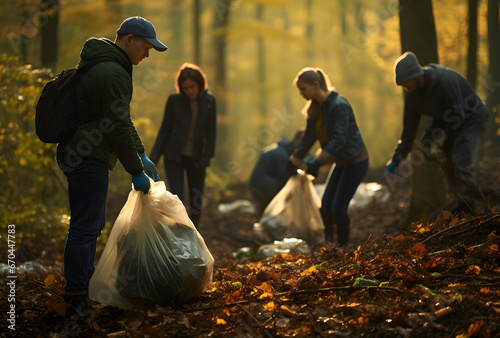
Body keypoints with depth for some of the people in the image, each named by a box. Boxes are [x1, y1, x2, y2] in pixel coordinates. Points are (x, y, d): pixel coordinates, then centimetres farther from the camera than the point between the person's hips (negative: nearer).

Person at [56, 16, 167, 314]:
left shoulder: (104, 65, 18)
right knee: (85, 228, -9)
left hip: (81, 156, 11)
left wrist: (142, 156, 22)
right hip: (87, 158, -11)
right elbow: (118, 127, -19)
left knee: (93, 225, 17)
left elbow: (122, 119, 24)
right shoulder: (113, 72, -17)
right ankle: (77, 300, -6)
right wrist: (136, 171, -12)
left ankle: (84, 289, 25)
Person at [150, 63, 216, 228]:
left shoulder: (209, 101, -6)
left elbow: (210, 132, 1)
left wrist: (207, 157, -8)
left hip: (196, 159, 2)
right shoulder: (174, 100, -11)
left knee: (196, 203, 7)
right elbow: (165, 130, -4)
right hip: (174, 157, -2)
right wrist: (153, 157, -6)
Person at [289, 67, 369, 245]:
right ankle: (326, 244, 19)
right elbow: (309, 137, 9)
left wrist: (318, 162, -39)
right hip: (342, 161, 8)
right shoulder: (315, 107, 2)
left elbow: (339, 139, -32)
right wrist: (295, 160, 11)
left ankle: (343, 247, 4)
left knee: (338, 207, -10)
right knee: (325, 205, 6)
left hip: (356, 161, -8)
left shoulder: (339, 106, -25)